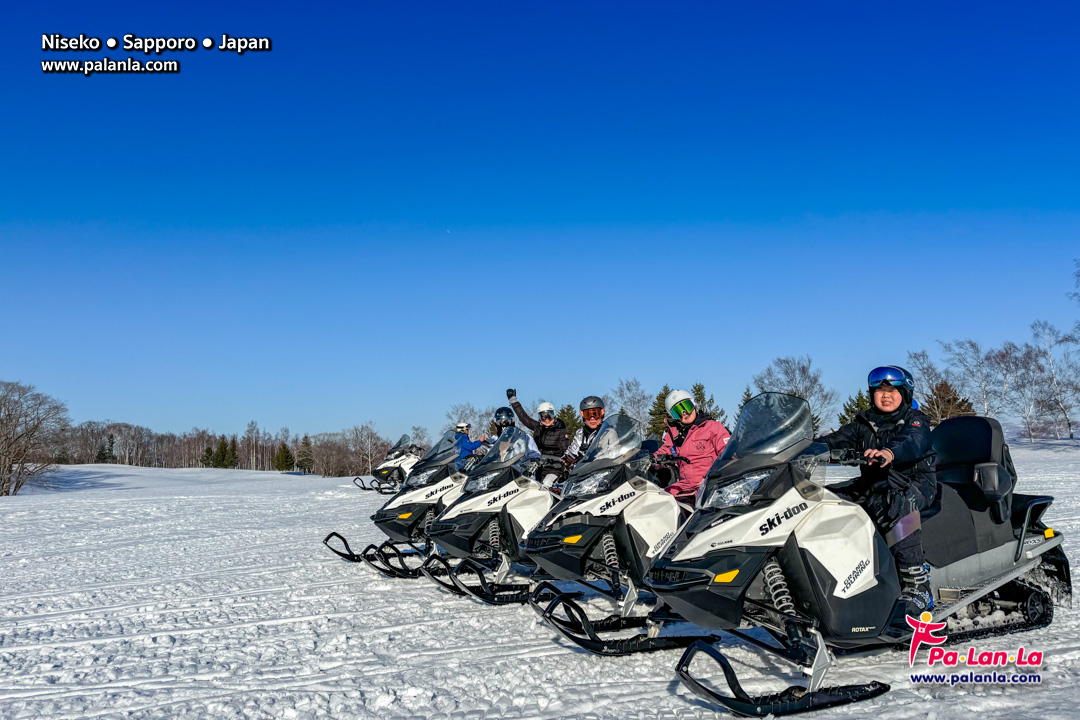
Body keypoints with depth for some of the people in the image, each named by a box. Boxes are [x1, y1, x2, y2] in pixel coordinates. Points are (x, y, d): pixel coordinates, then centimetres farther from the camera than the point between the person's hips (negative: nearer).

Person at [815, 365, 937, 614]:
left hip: (914, 483, -6)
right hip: (873, 484, 6)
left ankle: (917, 588, -38)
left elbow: (912, 442, -23)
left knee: (895, 504, -39)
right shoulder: (863, 423, 17)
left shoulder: (915, 420, 0)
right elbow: (836, 440, 7)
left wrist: (889, 453, -46)